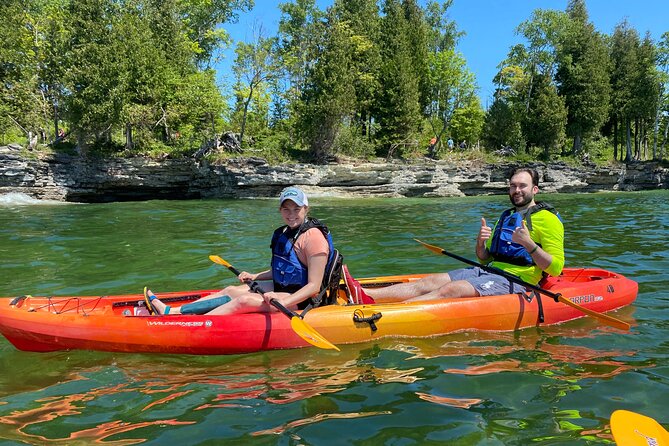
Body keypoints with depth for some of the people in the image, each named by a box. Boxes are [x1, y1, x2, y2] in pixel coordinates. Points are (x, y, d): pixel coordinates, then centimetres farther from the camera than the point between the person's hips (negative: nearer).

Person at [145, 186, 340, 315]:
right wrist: (255, 277, 10)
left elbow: (314, 286, -22)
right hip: (282, 289, 9)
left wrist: (282, 302, -31)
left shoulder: (313, 237, -19)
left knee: (244, 301, -23)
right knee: (231, 291, 1)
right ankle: (170, 311, 0)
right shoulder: (284, 233, 10)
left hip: (301, 298, -9)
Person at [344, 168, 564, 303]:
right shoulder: (506, 216, 24)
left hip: (515, 281, -7)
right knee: (431, 281, -13)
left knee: (451, 290, -29)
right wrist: (480, 242, 0)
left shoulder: (547, 219, -1)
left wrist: (528, 243, -21)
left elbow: (556, 268, -10)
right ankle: (365, 295, -26)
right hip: (491, 272, 8)